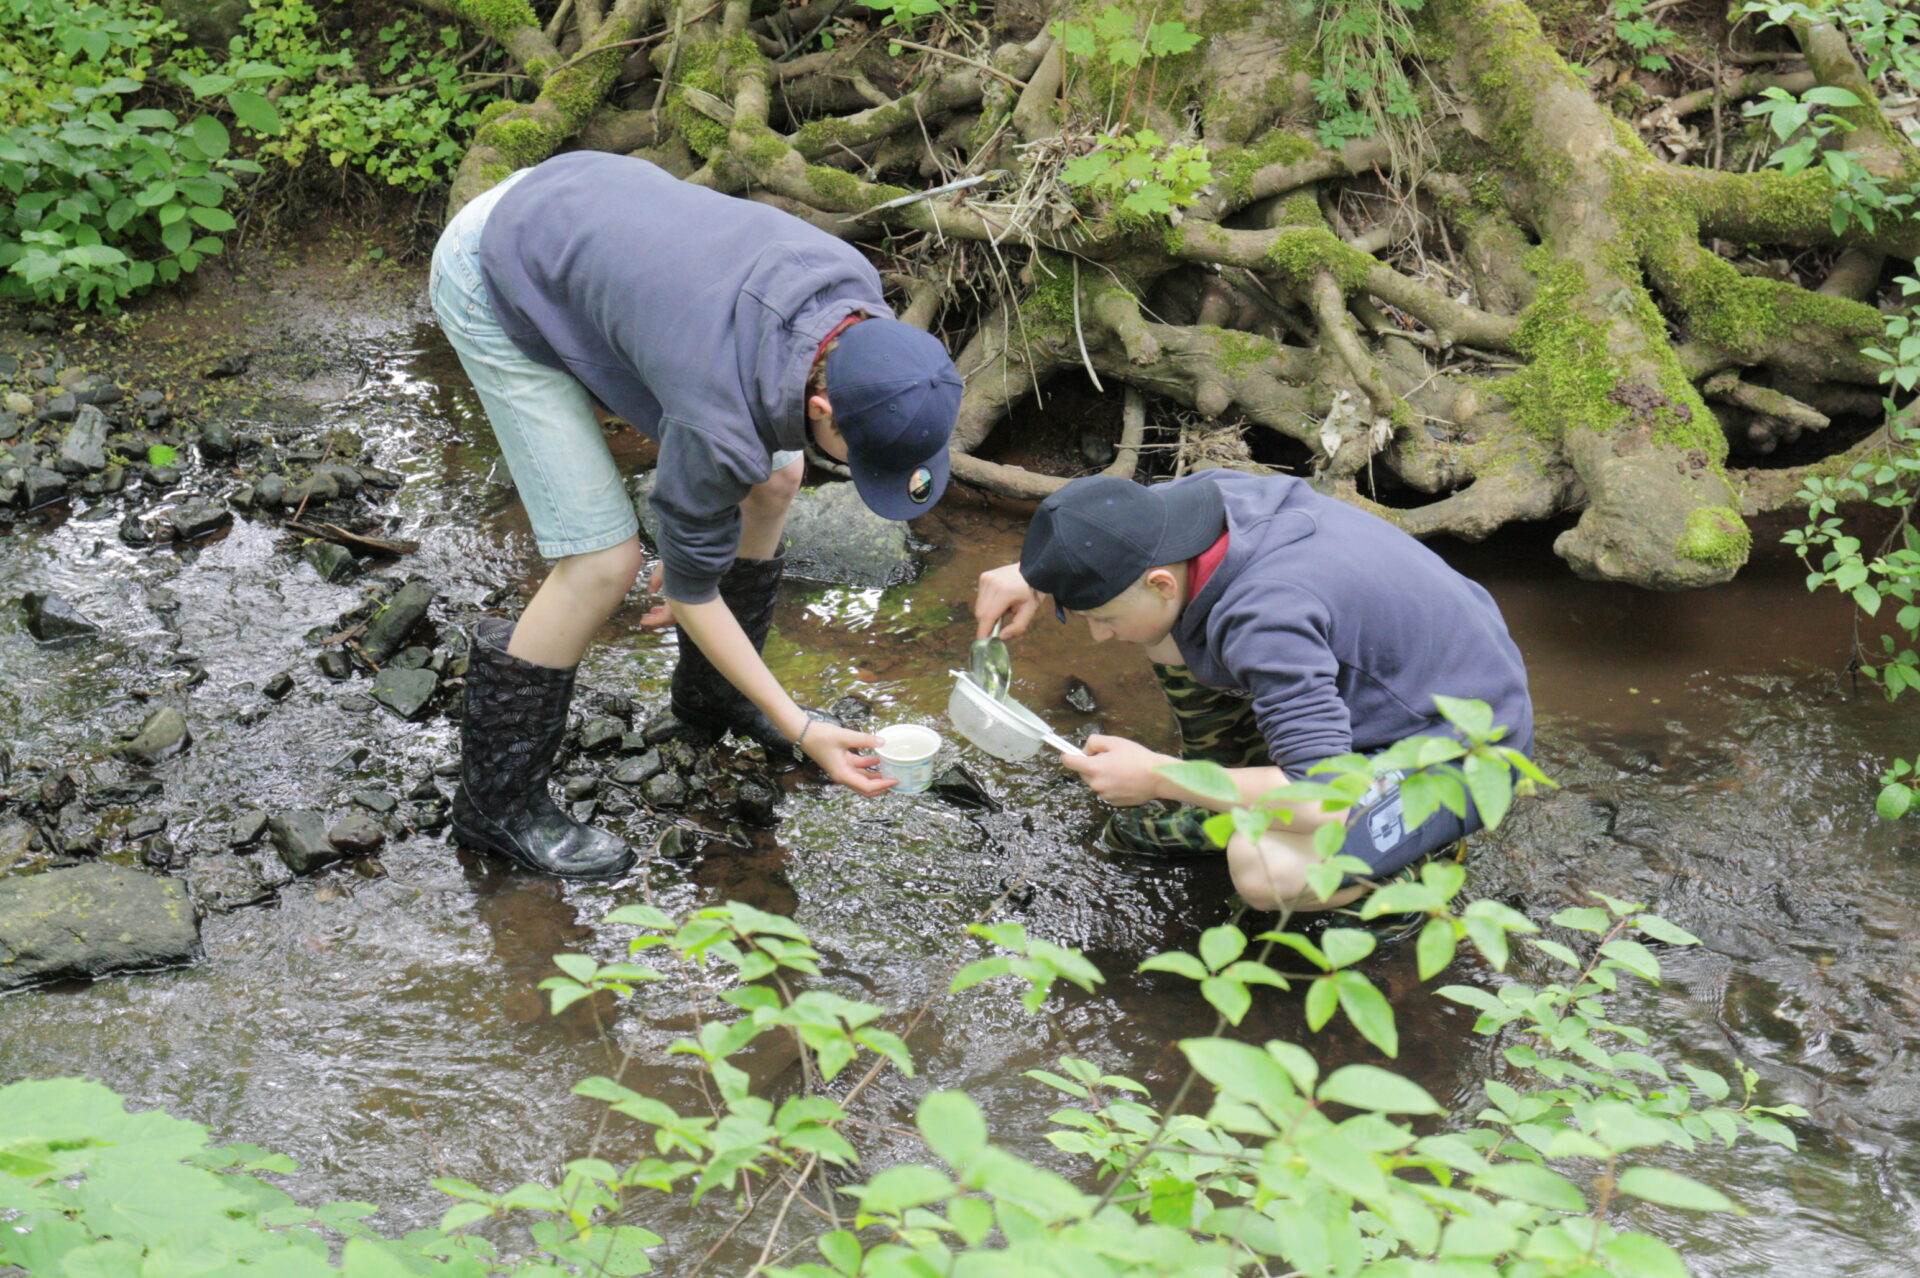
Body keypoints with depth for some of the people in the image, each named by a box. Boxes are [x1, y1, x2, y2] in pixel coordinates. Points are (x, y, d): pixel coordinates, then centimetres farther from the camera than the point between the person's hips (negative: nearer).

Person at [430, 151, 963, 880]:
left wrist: (695, 548, 10)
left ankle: (711, 694, 28)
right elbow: (691, 588, -19)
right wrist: (802, 730, -13)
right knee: (604, 559, -13)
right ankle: (497, 801, 5)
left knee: (774, 478, 6)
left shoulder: (856, 297, -18)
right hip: (499, 292, -8)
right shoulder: (720, 421, -37)